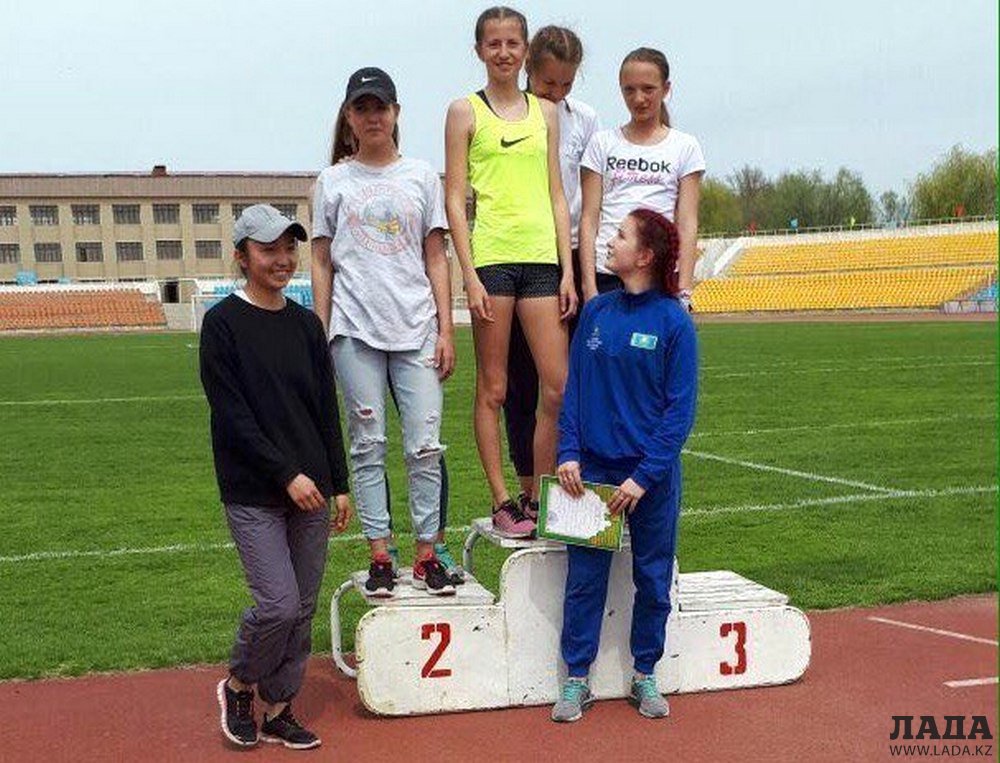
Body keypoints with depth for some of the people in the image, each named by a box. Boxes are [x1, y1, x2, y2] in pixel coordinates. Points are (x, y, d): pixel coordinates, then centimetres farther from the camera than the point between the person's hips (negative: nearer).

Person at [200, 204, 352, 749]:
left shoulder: (305, 324, 10)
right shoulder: (222, 323, -6)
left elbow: (326, 411, 13)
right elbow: (232, 415, -12)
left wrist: (339, 485, 10)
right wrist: (288, 475, -16)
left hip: (310, 489, 5)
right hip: (253, 493, -5)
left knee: (303, 608, 8)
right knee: (278, 604, -11)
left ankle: (278, 711, 22)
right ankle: (238, 685, 16)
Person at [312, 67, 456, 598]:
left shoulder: (421, 177, 11)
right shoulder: (333, 182, 9)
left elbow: (436, 259, 10)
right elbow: (321, 264, 9)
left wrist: (445, 329, 3)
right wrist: (320, 335, 2)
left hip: (416, 327, 1)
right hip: (355, 329, 0)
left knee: (426, 444, -3)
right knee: (368, 443, 3)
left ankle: (426, 554, 6)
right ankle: (379, 557, 9)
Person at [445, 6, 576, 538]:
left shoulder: (544, 111, 16)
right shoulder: (465, 111, 4)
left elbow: (556, 196, 14)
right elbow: (454, 199, 0)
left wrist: (568, 271, 6)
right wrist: (470, 276, -9)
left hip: (542, 258, 4)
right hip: (492, 257, -4)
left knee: (559, 387, 0)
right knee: (492, 389, 2)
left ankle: (540, 499, 13)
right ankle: (502, 505, 10)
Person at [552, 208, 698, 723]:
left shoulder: (674, 321, -9)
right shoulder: (596, 312, 3)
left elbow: (680, 409, -10)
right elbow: (573, 388, 6)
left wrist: (645, 475, -16)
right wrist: (569, 452, -6)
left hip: (653, 477, -2)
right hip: (592, 469, 3)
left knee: (653, 579, 10)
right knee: (584, 577, 6)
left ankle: (645, 675, 26)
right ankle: (576, 679, 17)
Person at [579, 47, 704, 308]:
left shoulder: (685, 147, 9)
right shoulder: (603, 143, 10)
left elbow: (687, 224, 3)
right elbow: (589, 218, 5)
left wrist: (683, 292, -6)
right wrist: (589, 285, -4)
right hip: (606, 273, 1)